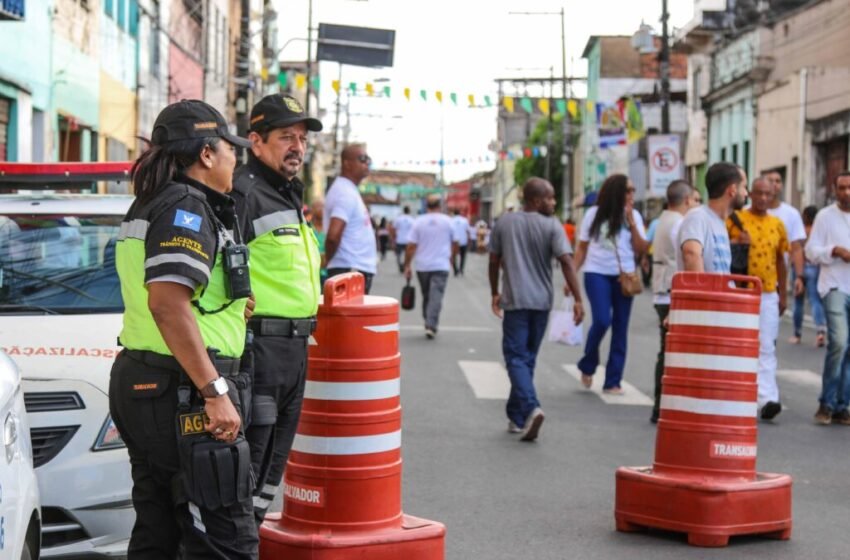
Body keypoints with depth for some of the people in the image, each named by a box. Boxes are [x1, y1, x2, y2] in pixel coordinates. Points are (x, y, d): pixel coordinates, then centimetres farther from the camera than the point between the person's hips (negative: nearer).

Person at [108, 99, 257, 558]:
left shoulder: (146, 207, 18)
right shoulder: (187, 208, -13)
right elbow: (167, 304, -25)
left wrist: (230, 304, 29)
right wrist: (215, 391, -25)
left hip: (138, 380, 11)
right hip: (181, 389, -11)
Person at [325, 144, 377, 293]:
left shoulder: (350, 190, 17)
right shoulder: (345, 193, -15)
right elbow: (333, 236, -25)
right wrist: (329, 260, -8)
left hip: (358, 270, 10)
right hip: (351, 270, -10)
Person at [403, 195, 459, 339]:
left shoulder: (418, 222, -1)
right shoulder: (447, 221, 0)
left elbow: (411, 246, -5)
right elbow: (455, 243, 10)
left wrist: (407, 266, 1)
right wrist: (452, 257, 28)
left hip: (422, 266, 2)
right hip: (441, 266, -2)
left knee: (426, 296, 15)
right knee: (436, 297, -6)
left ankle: (429, 323, 22)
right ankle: (431, 326, -17)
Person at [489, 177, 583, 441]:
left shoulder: (504, 223, 2)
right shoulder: (552, 226, -5)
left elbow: (494, 261, 8)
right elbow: (566, 262, -13)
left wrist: (495, 293, 21)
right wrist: (577, 299, -12)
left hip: (515, 300, -1)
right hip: (542, 301, 1)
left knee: (516, 357, -3)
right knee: (527, 357, 14)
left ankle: (530, 407, -25)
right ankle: (516, 416, 20)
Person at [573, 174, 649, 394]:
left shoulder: (634, 216, 6)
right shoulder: (594, 214, 2)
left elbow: (642, 249, 1)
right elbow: (582, 247, 6)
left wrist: (632, 224, -9)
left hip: (624, 276, 3)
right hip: (597, 274, -3)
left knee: (620, 328, 2)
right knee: (602, 320, -17)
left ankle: (613, 381, 8)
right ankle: (587, 366, 9)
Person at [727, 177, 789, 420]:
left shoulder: (777, 224, 10)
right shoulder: (735, 220, -2)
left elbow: (780, 261, 16)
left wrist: (783, 294, 16)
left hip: (768, 295, 2)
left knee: (766, 348, -5)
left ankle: (768, 398, -12)